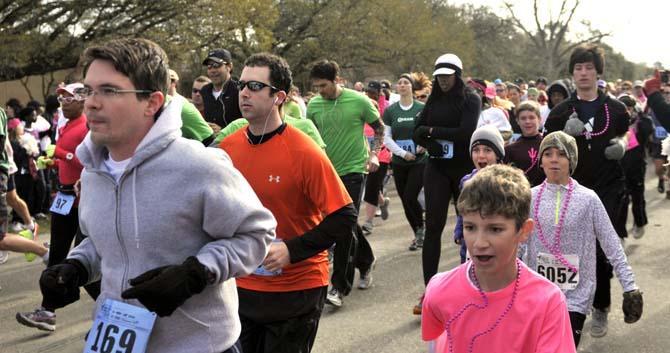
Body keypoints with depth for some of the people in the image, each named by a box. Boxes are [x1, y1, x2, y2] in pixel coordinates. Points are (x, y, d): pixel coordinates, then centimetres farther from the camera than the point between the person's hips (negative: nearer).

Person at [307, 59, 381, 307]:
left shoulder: (359, 101, -8)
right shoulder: (313, 105, 1)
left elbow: (379, 129, 4)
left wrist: (374, 155, -8)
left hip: (353, 170, -4)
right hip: (326, 172, 4)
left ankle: (340, 286, -4)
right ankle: (366, 261, 40)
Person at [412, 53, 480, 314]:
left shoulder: (470, 100, -3)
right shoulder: (434, 101, 10)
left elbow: (466, 132, -17)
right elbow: (417, 133, 6)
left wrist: (433, 130, -9)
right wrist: (434, 144, -13)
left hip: (464, 168, -3)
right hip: (437, 168, 3)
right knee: (433, 225, -5)